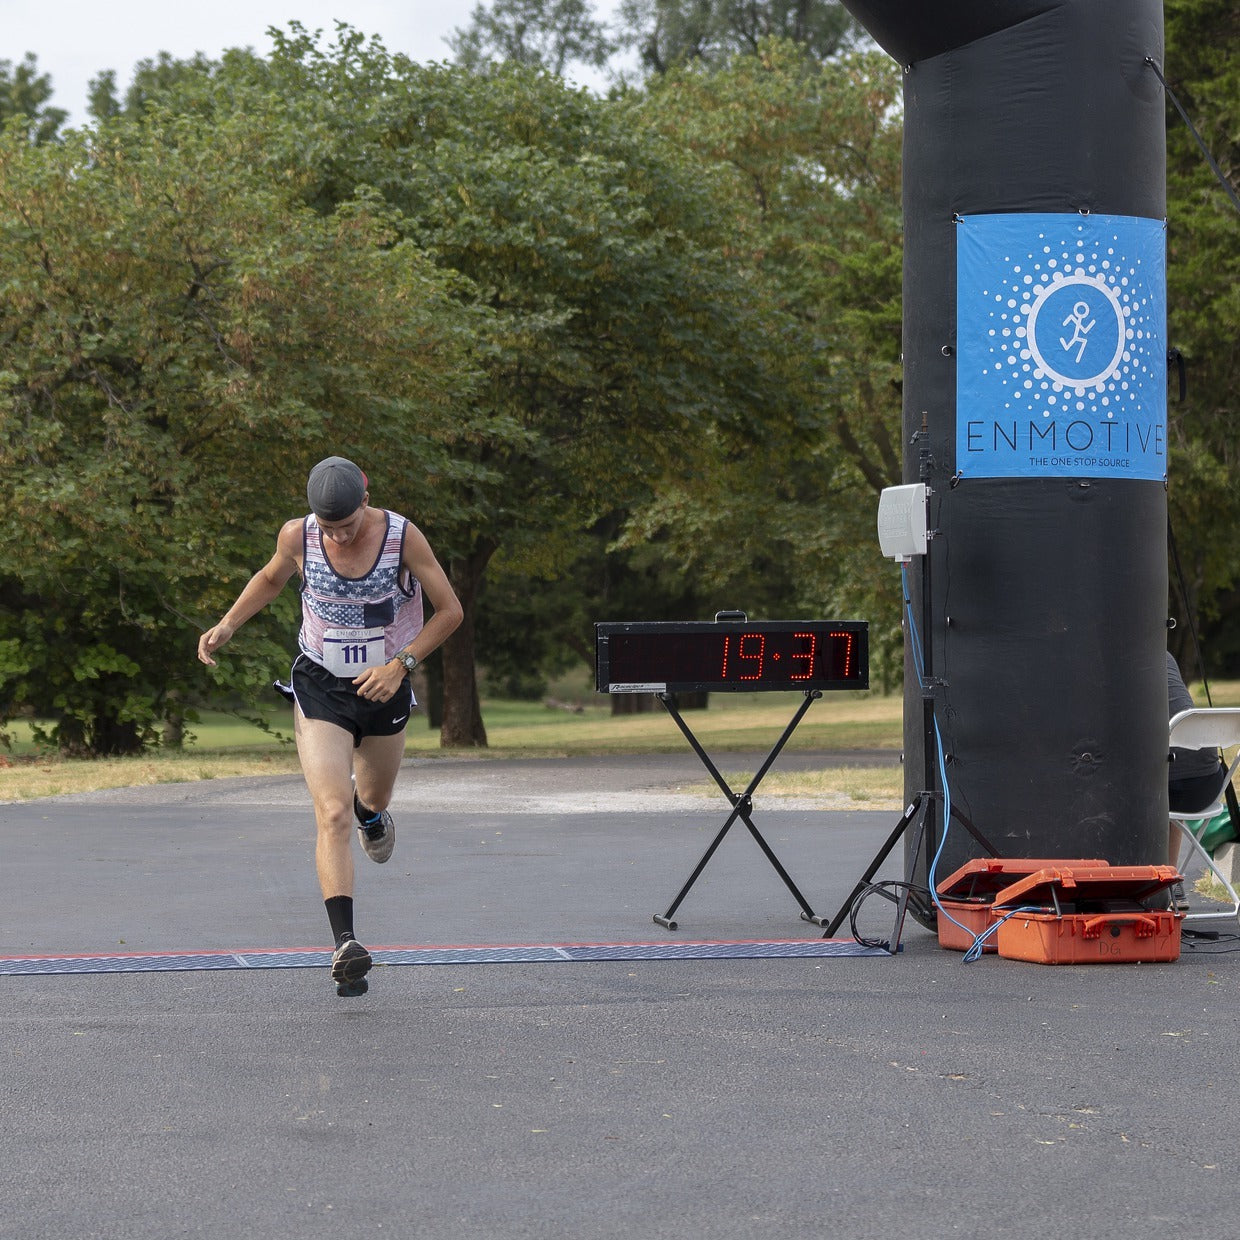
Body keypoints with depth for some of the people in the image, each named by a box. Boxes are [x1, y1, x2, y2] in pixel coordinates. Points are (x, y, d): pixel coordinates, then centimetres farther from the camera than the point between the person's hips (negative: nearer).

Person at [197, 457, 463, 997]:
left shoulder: (403, 537, -17)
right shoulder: (298, 536, -14)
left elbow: (450, 610, -9)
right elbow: (271, 577, 10)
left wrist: (401, 664, -19)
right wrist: (226, 625, -2)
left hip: (385, 689, 1)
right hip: (320, 688, -1)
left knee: (370, 802, 24)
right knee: (332, 814, -19)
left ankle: (371, 813, 65)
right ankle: (344, 944, -26)